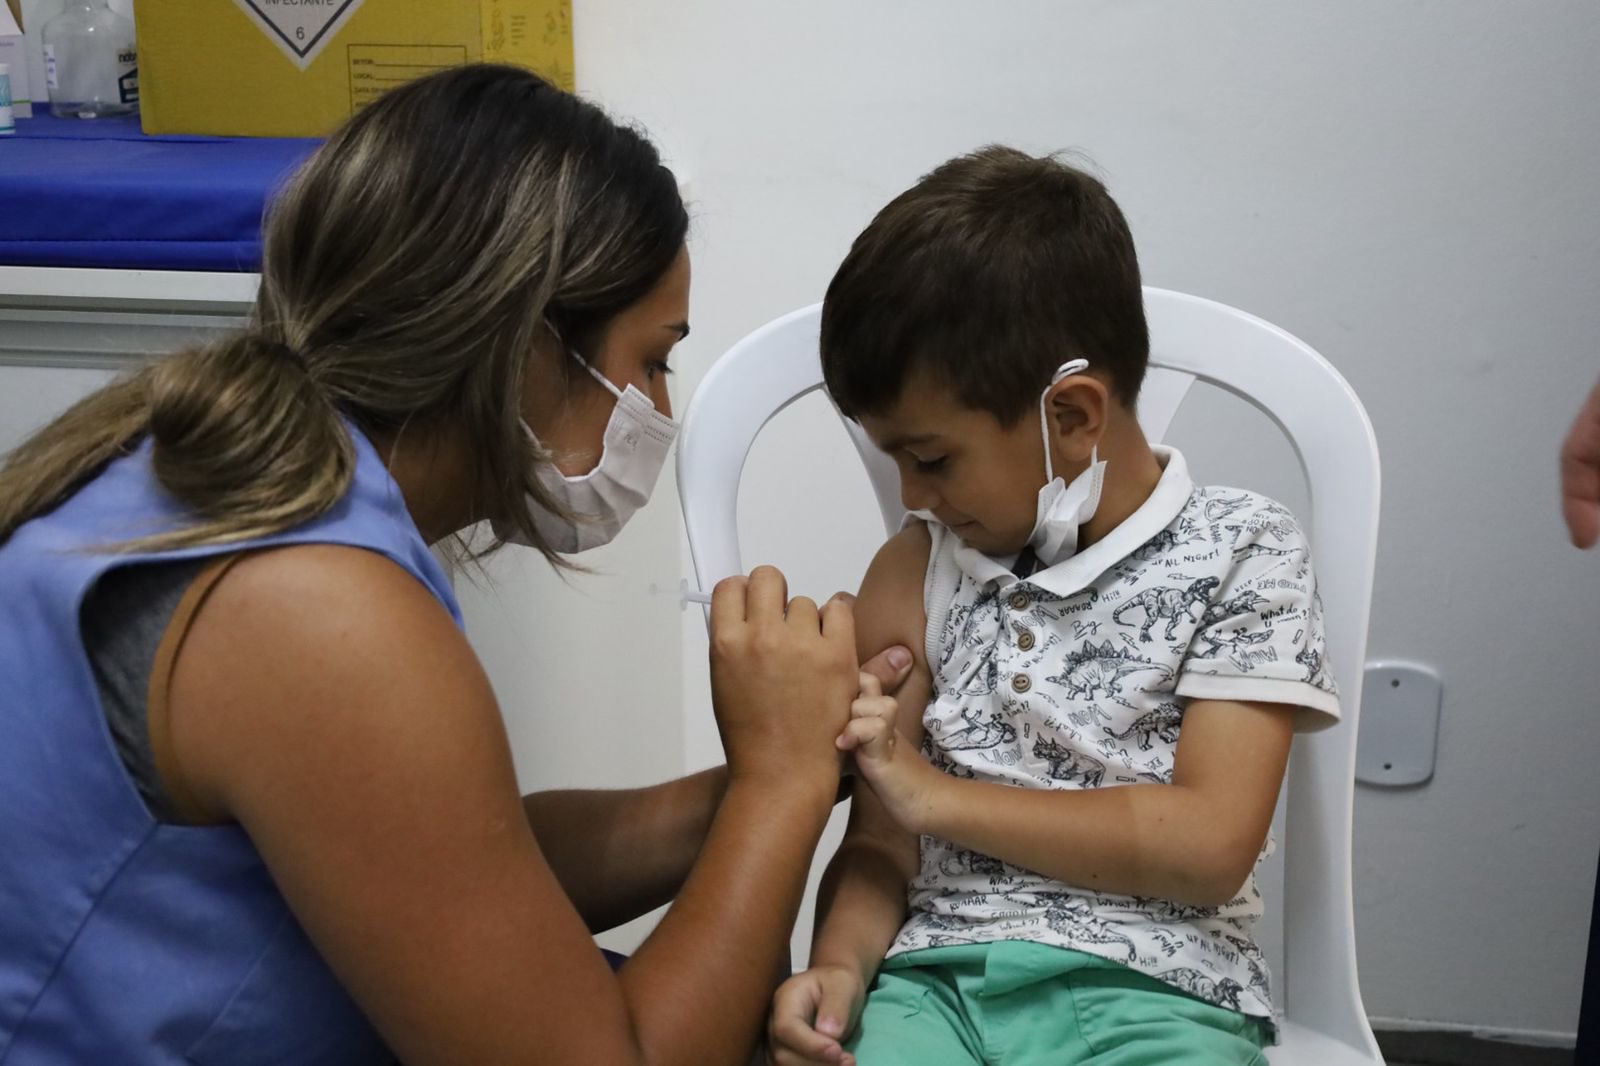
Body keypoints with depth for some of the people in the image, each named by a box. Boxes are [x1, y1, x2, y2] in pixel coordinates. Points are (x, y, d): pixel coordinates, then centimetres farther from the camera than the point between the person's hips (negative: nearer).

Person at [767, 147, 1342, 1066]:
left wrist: (935, 794, -10)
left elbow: (1210, 845, -9)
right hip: (936, 973, 2)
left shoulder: (1242, 554, 1)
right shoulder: (917, 570, 12)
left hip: (1151, 987, -1)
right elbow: (881, 840, 10)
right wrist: (839, 967, -11)